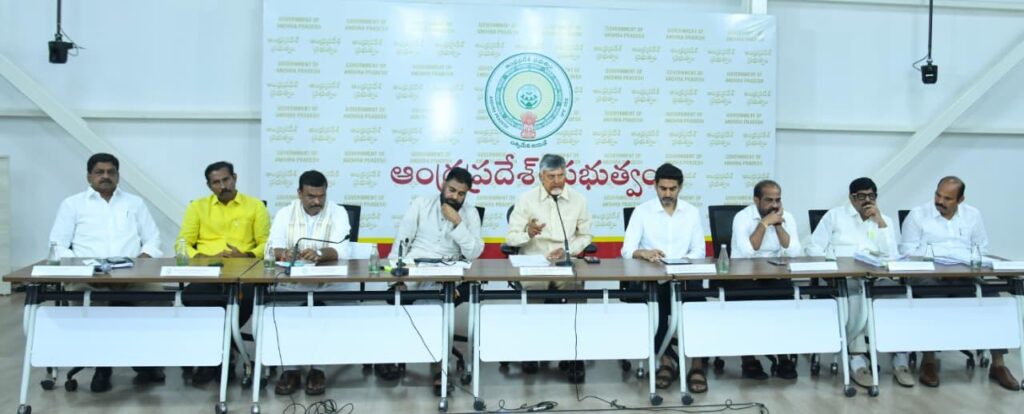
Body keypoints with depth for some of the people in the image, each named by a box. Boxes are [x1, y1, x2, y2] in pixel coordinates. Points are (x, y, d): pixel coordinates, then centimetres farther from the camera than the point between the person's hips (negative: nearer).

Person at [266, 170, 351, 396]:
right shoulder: (285, 213, 9)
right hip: (292, 280, 2)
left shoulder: (338, 213, 2)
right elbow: (274, 247, -6)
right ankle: (290, 369, -13)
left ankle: (317, 367, -11)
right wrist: (283, 253, -31)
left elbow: (341, 250, -12)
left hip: (328, 281, -1)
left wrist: (319, 254, -33)